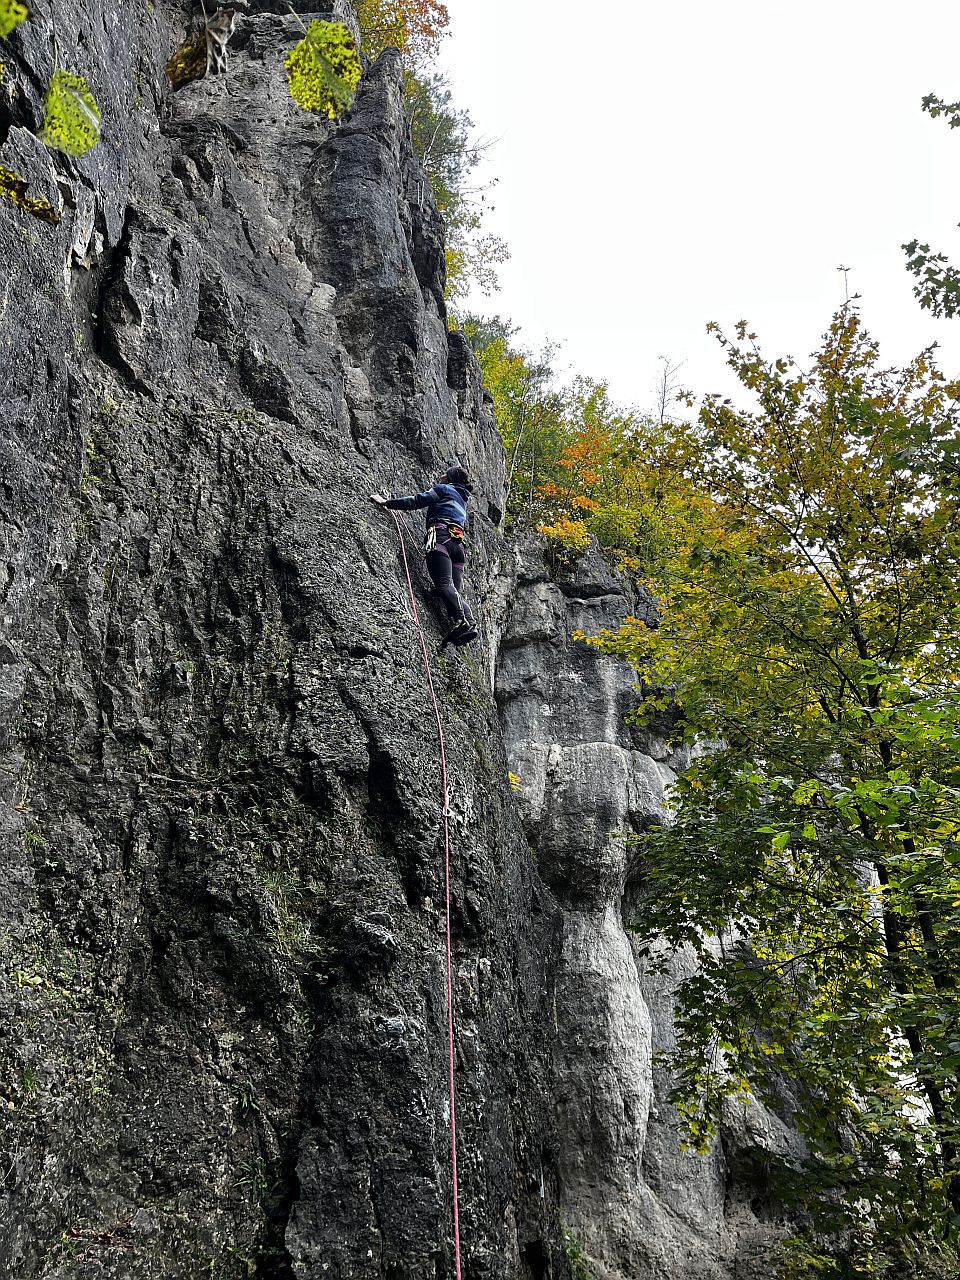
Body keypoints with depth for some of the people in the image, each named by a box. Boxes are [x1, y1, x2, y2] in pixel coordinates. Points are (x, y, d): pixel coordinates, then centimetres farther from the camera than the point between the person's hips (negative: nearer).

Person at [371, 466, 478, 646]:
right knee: (456, 590, -4)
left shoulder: (443, 489, 16)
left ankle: (461, 621, -43)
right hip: (459, 544, 7)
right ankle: (470, 623, -26)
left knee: (444, 584, -24)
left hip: (441, 536, -7)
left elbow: (418, 500, 5)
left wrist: (388, 503, 8)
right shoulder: (462, 499, 38)